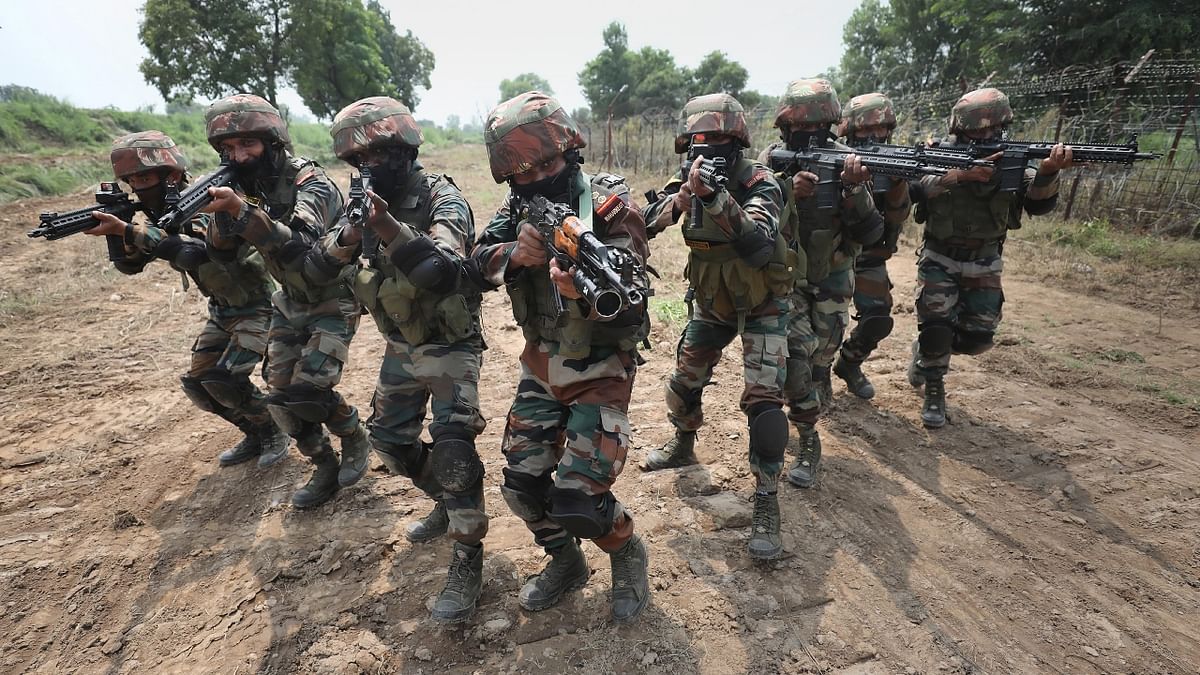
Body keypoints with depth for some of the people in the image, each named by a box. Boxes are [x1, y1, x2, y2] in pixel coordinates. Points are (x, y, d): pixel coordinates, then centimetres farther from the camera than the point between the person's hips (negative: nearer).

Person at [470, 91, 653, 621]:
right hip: (541, 366, 6)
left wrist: (584, 287, -43)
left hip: (600, 372, -6)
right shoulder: (520, 206, 2)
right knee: (522, 483, 9)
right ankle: (565, 563, 36)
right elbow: (480, 258, -10)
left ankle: (629, 556, 26)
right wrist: (515, 253, -31)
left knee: (577, 502, -8)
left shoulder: (609, 207, -15)